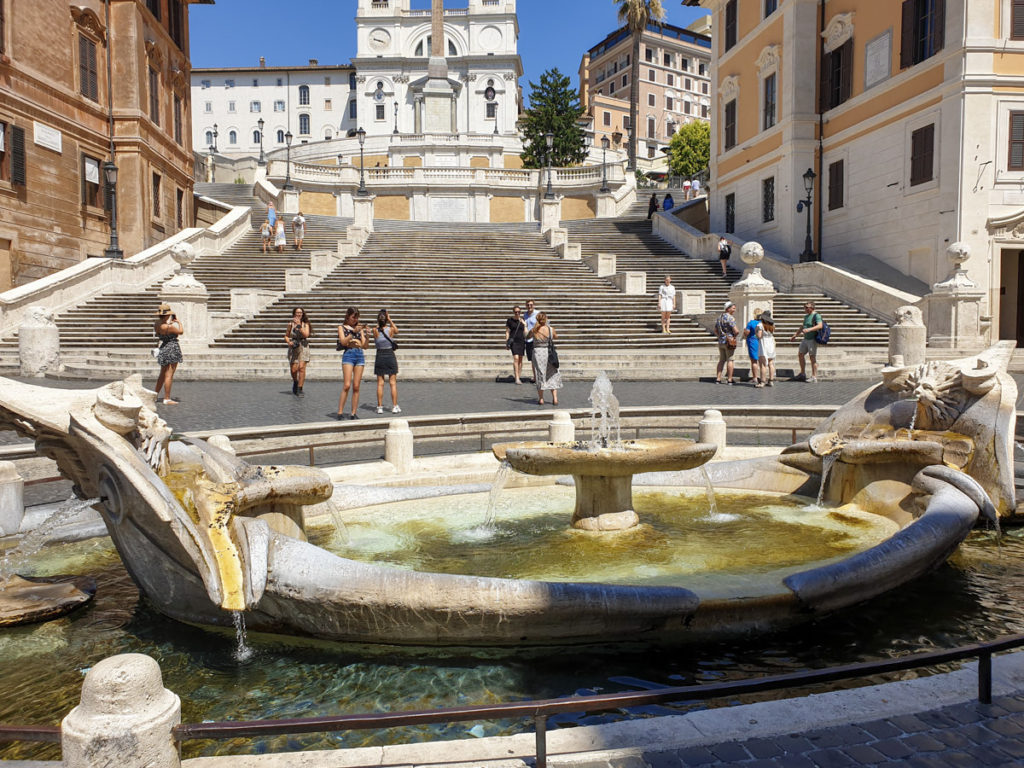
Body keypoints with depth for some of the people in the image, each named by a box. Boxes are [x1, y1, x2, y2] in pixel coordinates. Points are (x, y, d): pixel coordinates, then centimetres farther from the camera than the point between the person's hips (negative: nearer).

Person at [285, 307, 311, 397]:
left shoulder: (305, 324, 2)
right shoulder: (291, 324, 5)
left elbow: (306, 335, -13)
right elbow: (286, 336, 14)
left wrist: (299, 325, -17)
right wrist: (289, 342, -5)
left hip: (303, 347, -1)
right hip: (293, 347, 1)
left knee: (301, 367, -15)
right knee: (294, 370, -1)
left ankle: (299, 390, -9)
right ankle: (295, 382, 33)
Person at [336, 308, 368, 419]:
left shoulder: (360, 328, 18)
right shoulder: (342, 327, 9)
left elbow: (365, 346, 13)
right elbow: (343, 342, -7)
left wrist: (367, 335, -3)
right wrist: (353, 332, -15)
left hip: (360, 355, 4)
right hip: (348, 354, -4)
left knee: (356, 386, 0)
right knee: (347, 385, -13)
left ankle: (353, 413, 3)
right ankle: (340, 412, -8)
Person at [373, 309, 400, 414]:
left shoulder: (375, 330, -7)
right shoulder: (391, 329, -9)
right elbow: (397, 331, 15)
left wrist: (379, 322, 9)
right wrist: (390, 320, 14)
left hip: (380, 357, 1)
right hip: (390, 356, -1)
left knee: (380, 383, 6)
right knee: (393, 383, 5)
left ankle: (380, 406, 5)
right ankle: (395, 406, 5)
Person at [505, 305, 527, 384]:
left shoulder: (522, 320, 7)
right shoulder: (509, 320, 2)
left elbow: (525, 333, 6)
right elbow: (507, 332, 4)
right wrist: (506, 343, 0)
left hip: (521, 341, 3)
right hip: (513, 341, -3)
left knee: (520, 359, 6)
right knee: (516, 358, -14)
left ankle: (518, 376, 17)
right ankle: (517, 378, -15)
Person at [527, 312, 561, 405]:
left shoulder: (533, 330, -8)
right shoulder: (551, 329, -8)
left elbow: (527, 337, 13)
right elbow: (556, 337, 13)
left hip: (538, 353, 0)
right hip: (549, 353, 0)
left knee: (539, 375, 10)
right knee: (552, 375, 12)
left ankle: (541, 399, 11)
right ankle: (555, 398, 6)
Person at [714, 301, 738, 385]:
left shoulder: (719, 317, 11)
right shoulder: (730, 318, -15)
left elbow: (715, 331, 17)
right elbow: (736, 331, -20)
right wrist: (735, 336, -1)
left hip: (721, 342, 7)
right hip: (729, 342, -7)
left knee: (722, 360, 12)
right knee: (730, 360, 0)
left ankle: (718, 379, 9)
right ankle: (730, 380, 2)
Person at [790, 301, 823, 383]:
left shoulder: (816, 315, -12)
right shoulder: (806, 316, 16)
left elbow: (820, 326, -27)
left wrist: (809, 329, -37)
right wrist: (795, 336, 27)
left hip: (812, 339, -9)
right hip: (805, 339, 9)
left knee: (812, 357, -7)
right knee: (800, 355, 13)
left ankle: (814, 377, -2)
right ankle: (802, 374, 25)